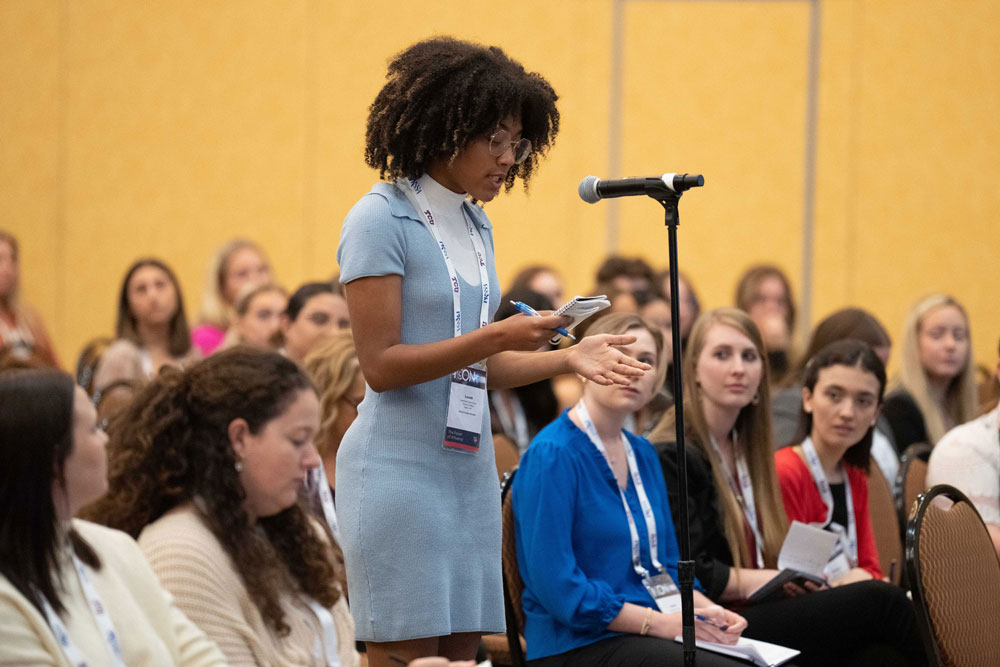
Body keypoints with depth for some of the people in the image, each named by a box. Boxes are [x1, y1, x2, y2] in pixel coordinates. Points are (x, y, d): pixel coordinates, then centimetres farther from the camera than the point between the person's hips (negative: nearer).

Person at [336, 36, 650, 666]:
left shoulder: (474, 224, 15)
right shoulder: (382, 219, -8)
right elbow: (382, 365, -14)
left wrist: (567, 358, 4)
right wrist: (495, 337, -21)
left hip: (469, 466, 7)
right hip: (401, 466, -7)